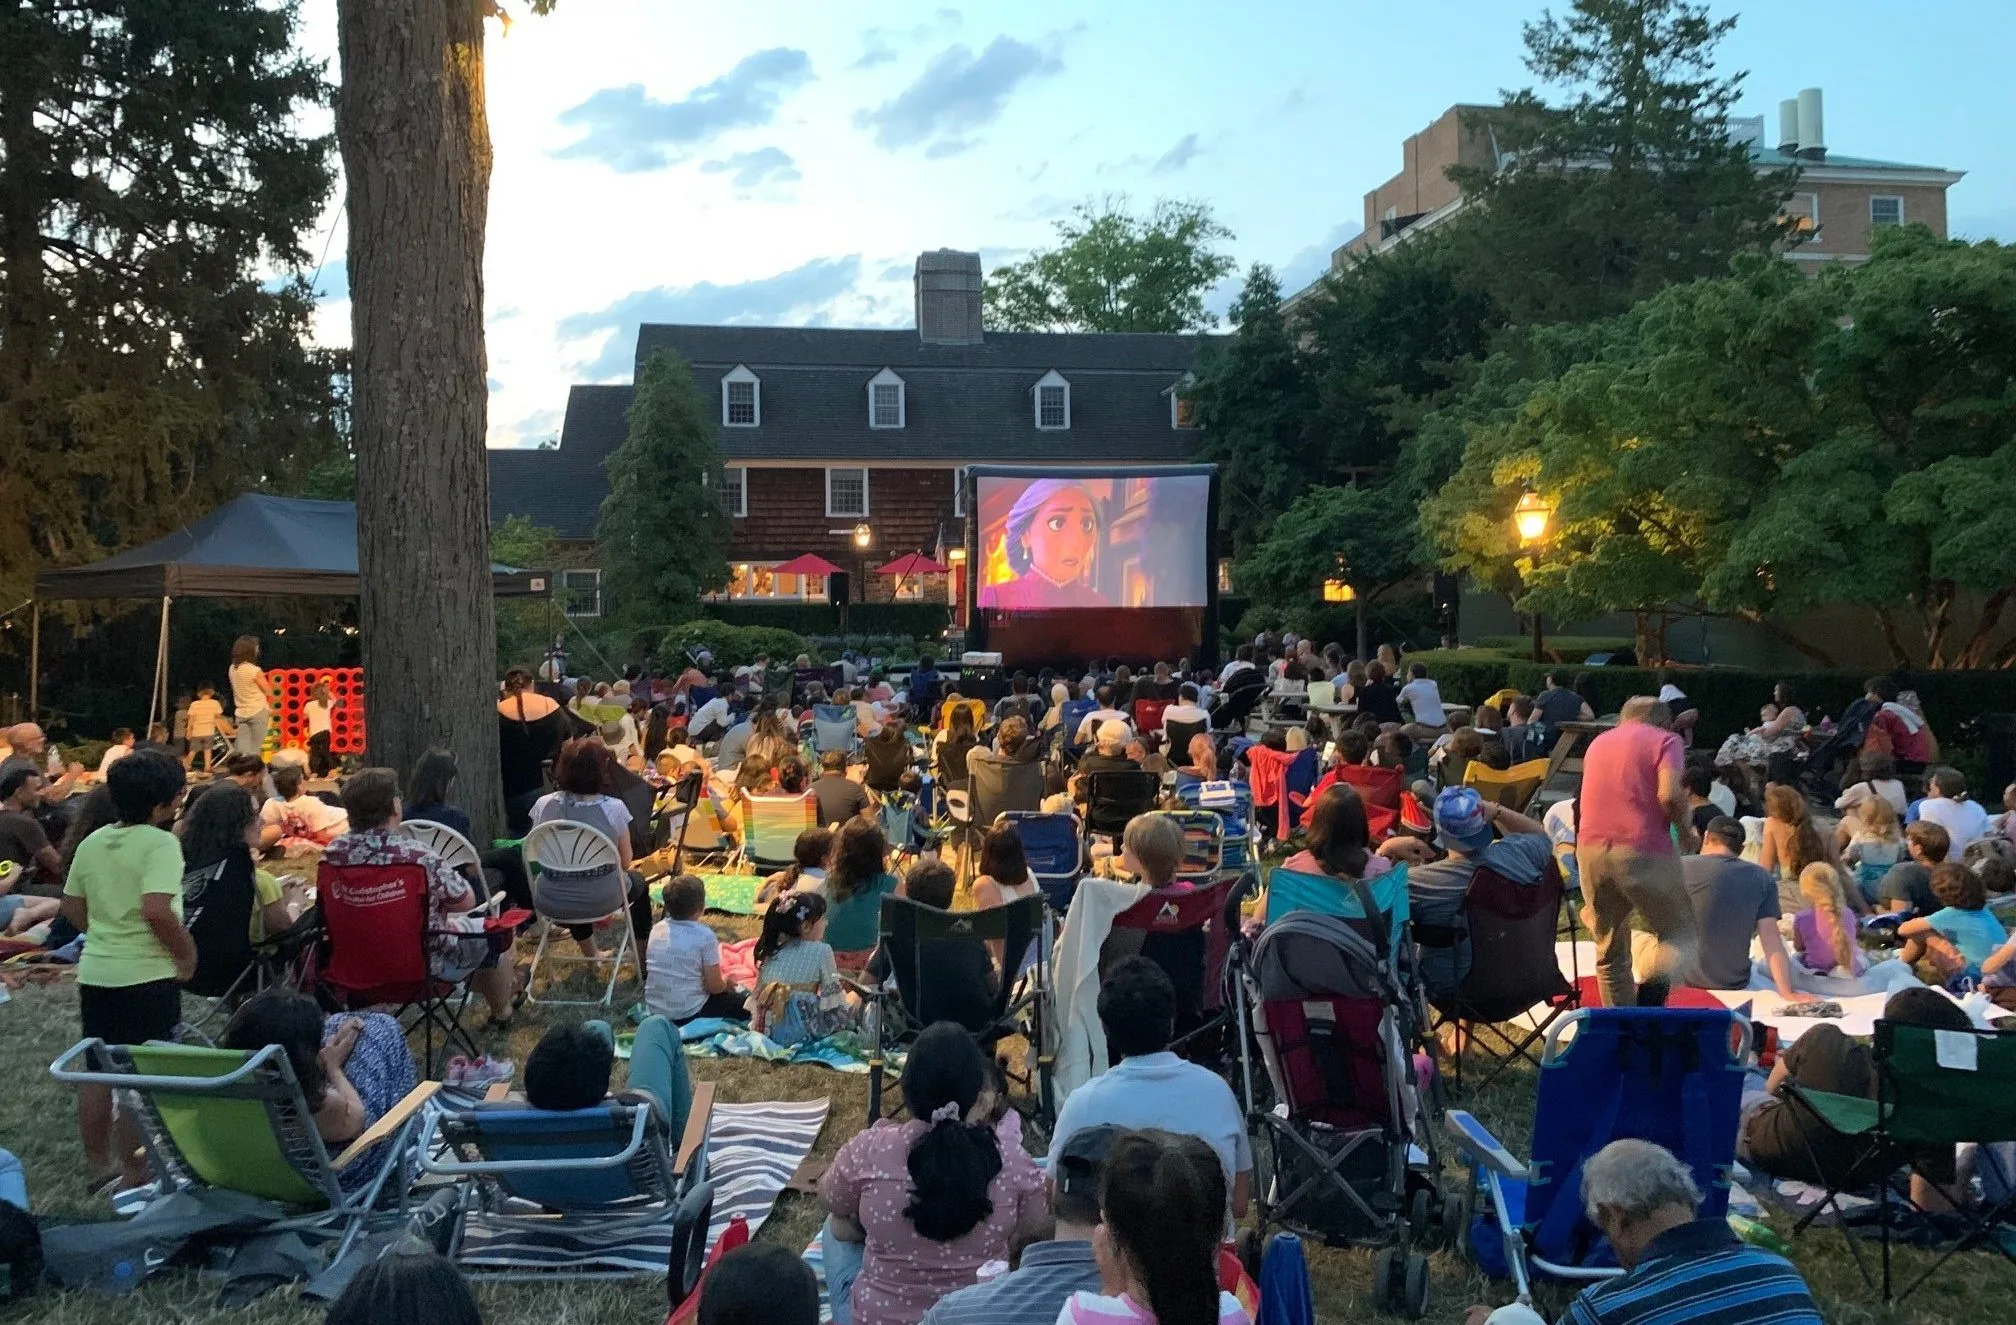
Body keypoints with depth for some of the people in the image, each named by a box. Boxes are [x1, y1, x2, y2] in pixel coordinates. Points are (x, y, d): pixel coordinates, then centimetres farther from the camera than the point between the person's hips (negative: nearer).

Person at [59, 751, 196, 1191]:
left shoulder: (93, 842, 7)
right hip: (146, 976, -7)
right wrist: (187, 953, -15)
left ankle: (99, 1166, 29)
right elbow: (157, 910, -28)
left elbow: (72, 907, 15)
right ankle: (135, 1179, 5)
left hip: (95, 971, 8)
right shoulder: (160, 843, -17)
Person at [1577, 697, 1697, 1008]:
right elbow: (1669, 794, -12)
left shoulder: (1598, 742, 22)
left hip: (1590, 848, 5)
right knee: (1681, 935, 7)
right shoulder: (1664, 740, 5)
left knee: (1609, 947, 15)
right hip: (1643, 850, -5)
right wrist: (1685, 828, 6)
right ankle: (1655, 985, -23)